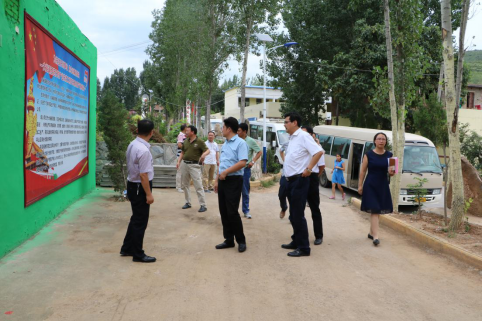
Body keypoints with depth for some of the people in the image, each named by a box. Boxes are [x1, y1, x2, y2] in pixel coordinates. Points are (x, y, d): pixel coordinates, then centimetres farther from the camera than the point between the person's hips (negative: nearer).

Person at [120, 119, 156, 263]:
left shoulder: (132, 144, 4)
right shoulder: (143, 150, -24)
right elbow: (143, 175, -24)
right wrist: (149, 194, -17)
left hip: (132, 185, 9)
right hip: (140, 188, -9)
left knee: (136, 218, 22)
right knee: (140, 221, 4)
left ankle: (127, 248, 34)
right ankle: (138, 254, 17)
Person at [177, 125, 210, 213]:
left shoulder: (199, 142, -6)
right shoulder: (185, 141, 12)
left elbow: (208, 150, -8)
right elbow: (182, 152, 18)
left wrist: (204, 154, -30)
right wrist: (179, 161, 6)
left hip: (194, 165, -7)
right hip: (185, 164, 7)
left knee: (198, 185, -9)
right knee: (185, 185, 12)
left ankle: (203, 205, -5)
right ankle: (188, 203, 24)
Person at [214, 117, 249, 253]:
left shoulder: (240, 143, -10)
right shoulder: (225, 145, 16)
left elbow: (242, 163, -21)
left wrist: (225, 172, -19)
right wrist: (217, 180, 17)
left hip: (234, 181, -8)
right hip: (223, 181, 8)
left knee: (232, 212, -7)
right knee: (223, 212, 9)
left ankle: (241, 240, 8)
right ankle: (229, 240, 19)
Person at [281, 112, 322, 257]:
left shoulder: (303, 136, -12)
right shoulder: (292, 138, 15)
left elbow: (318, 152, -22)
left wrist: (308, 169, -22)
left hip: (299, 180, -10)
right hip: (291, 180, 10)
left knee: (298, 215, -6)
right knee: (293, 214, 16)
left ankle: (304, 248, 1)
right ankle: (296, 241, 28)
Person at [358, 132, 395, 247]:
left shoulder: (389, 155, 4)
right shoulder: (369, 154, -4)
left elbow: (392, 170, 5)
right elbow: (363, 171, -1)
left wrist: (391, 172, -19)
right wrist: (360, 185, -3)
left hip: (383, 185, 4)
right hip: (370, 185, -4)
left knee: (378, 210, 12)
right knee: (374, 210, -9)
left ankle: (371, 232, 27)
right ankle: (375, 236, -11)